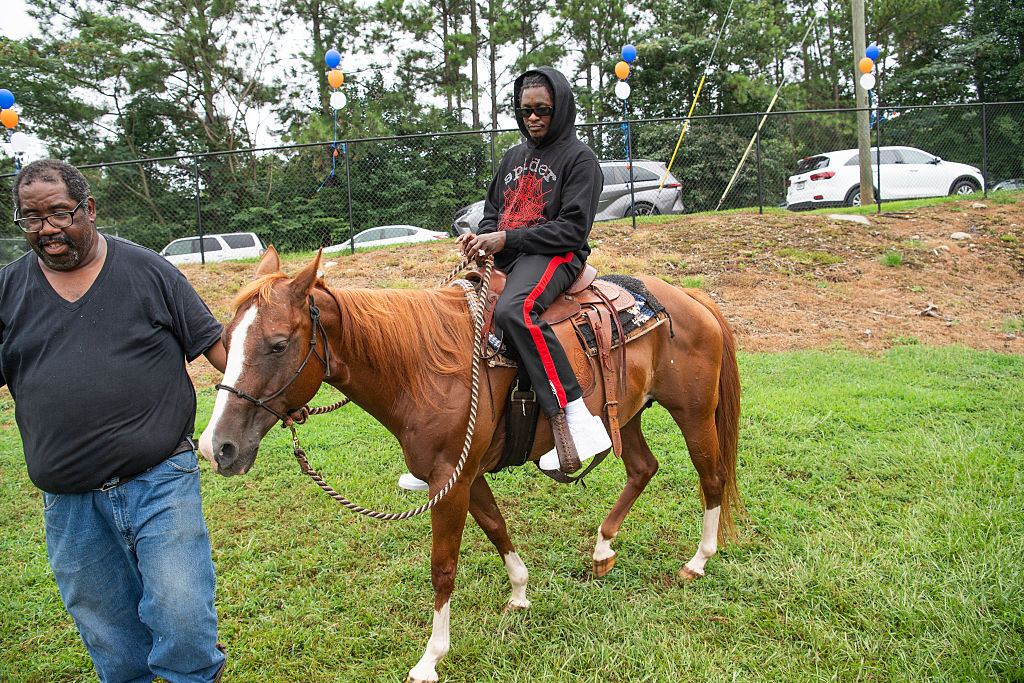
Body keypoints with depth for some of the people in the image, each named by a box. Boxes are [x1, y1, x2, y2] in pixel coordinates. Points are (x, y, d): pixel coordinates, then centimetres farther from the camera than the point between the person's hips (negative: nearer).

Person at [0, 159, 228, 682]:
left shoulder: (147, 270, 0)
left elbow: (213, 342, 0)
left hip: (161, 481, -3)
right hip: (68, 503, 3)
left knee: (180, 615, -3)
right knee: (106, 634, 17)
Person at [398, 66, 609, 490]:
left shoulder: (578, 158, 1)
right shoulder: (514, 157, 23)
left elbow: (573, 228, -9)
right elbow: (493, 211, 27)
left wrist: (507, 239, -15)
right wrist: (481, 237, 2)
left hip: (554, 257, -7)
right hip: (504, 262, 8)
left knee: (514, 311, -40)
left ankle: (574, 417, -39)